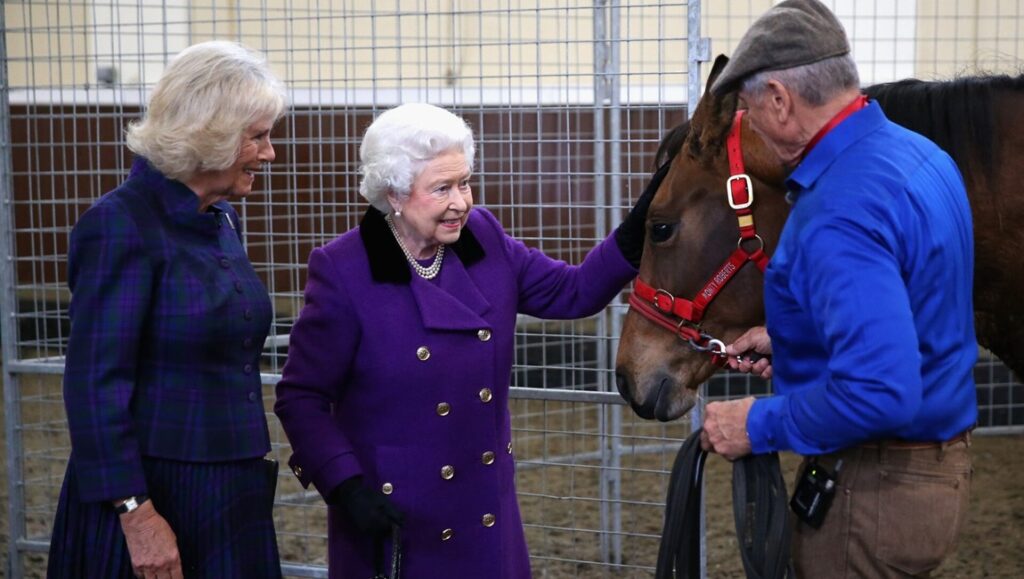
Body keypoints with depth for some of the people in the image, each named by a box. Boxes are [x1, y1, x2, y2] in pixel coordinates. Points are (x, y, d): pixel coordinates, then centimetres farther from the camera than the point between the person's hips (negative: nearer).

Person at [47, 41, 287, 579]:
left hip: (231, 493, 8)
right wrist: (135, 512, -22)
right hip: (154, 496, -8)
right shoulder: (123, 224, -15)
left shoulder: (222, 220, 10)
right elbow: (94, 384, -18)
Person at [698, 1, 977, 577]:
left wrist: (758, 424, -21)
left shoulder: (840, 212, -28)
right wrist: (788, 339, 19)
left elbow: (879, 393, -35)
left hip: (872, 491, -10)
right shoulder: (920, 155, 4)